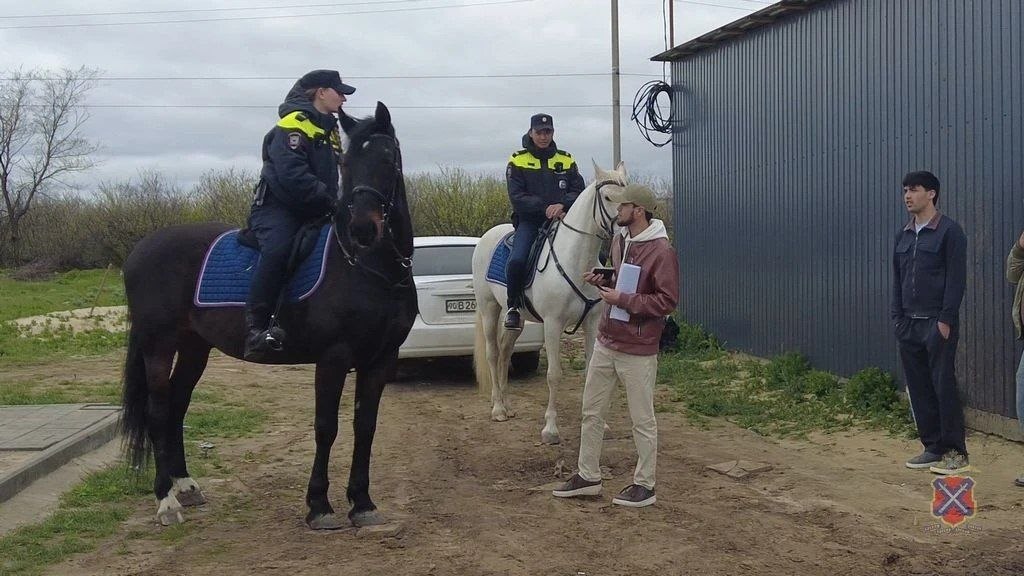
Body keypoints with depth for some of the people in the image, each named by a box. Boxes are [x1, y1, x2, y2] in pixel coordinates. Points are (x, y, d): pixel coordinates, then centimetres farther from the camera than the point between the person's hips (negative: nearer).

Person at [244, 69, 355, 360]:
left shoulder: (330, 131, 21)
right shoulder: (293, 125, -8)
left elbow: (333, 177, 22)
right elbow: (292, 176, -22)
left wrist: (335, 202, 3)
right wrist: (328, 199, -20)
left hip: (312, 213, 10)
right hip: (277, 208, -9)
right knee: (278, 248, -36)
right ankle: (254, 328, -41)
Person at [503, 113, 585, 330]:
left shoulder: (566, 160, 12)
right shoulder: (518, 161, 4)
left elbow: (578, 190, 5)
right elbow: (517, 197, -6)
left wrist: (562, 204, -17)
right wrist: (544, 207, -19)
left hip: (562, 219, 3)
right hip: (529, 221, -3)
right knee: (516, 260, -27)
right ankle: (513, 307, -6)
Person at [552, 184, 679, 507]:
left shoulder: (661, 250, -17)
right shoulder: (619, 241, 9)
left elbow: (667, 301, -21)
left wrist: (622, 299, -22)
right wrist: (602, 282, 2)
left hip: (637, 351, -8)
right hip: (606, 342, 8)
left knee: (642, 420, 5)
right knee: (592, 412, 15)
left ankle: (644, 485, 18)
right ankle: (588, 477, 28)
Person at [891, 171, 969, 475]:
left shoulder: (949, 231, -6)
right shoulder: (903, 235, 14)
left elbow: (956, 278, -11)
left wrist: (946, 320, -15)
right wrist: (897, 317, 9)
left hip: (938, 323, -7)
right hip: (909, 324, 7)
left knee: (943, 385, -5)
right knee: (919, 387, 7)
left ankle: (955, 452, 2)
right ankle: (932, 447, 16)